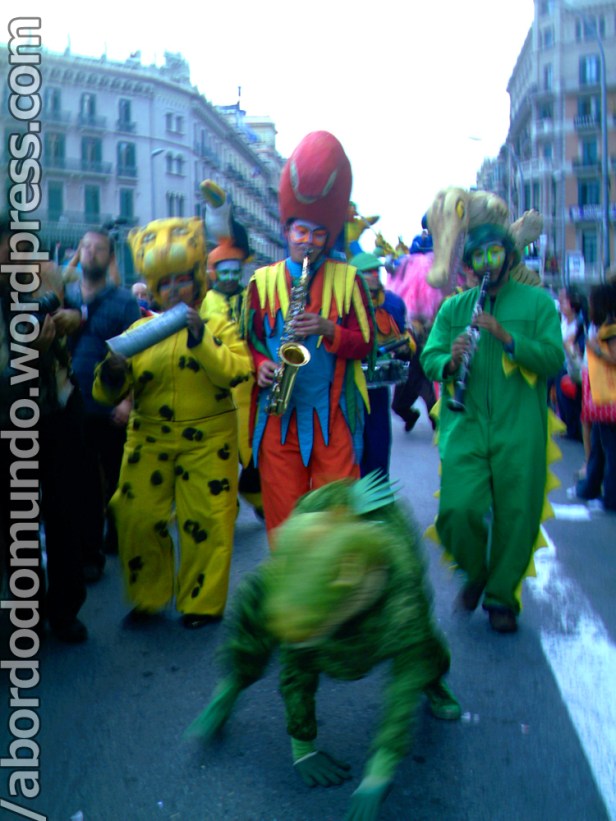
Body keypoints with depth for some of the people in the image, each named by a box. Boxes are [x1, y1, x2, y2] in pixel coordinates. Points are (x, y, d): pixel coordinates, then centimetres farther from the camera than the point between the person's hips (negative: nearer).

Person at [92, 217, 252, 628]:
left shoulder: (219, 326, 1)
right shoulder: (139, 330, 5)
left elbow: (236, 372, -15)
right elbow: (109, 393, 1)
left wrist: (200, 338, -23)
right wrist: (112, 375, -22)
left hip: (208, 441, -2)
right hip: (149, 440, 2)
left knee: (206, 522, 2)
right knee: (137, 519, 2)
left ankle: (201, 602, 22)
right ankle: (147, 597, 24)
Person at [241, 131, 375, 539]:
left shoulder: (347, 279, 6)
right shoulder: (262, 281, 9)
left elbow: (365, 343, 2)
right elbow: (250, 339, 16)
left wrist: (328, 329, -15)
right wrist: (261, 365, -4)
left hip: (334, 410, -1)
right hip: (278, 410, 1)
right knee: (282, 509, 5)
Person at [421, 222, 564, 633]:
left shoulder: (538, 302, 9)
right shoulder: (453, 307, 16)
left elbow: (554, 359, -3)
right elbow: (429, 357, 9)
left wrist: (507, 337, -17)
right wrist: (450, 361, -14)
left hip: (520, 429, -1)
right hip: (465, 424, 1)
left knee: (516, 516, 1)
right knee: (458, 509, -14)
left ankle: (501, 597, 22)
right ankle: (475, 572, 17)